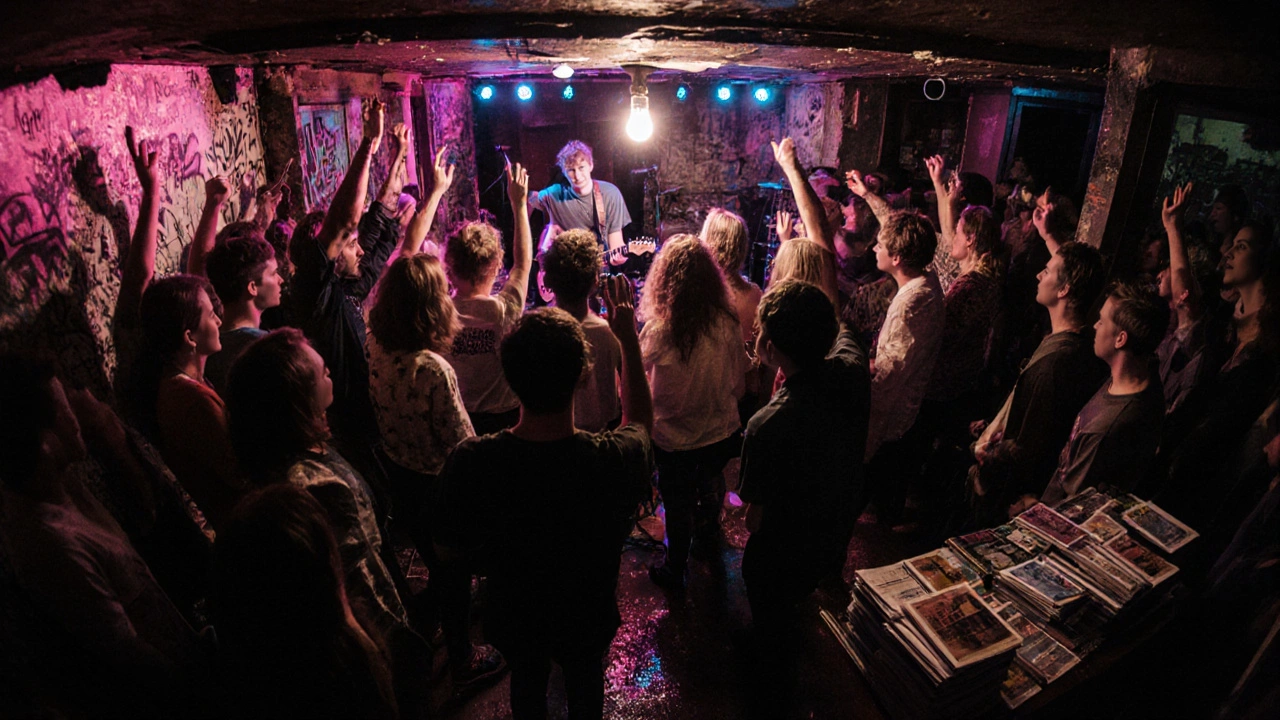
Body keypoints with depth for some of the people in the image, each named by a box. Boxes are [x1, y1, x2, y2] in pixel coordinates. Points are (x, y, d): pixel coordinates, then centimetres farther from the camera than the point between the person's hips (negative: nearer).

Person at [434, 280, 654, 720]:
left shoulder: (470, 462, -36)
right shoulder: (616, 460, -37)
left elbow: (451, 548, -16)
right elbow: (640, 418, -11)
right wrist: (629, 337, -4)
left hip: (513, 619, 1)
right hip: (587, 619, 0)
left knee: (527, 684, 34)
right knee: (585, 684, 33)